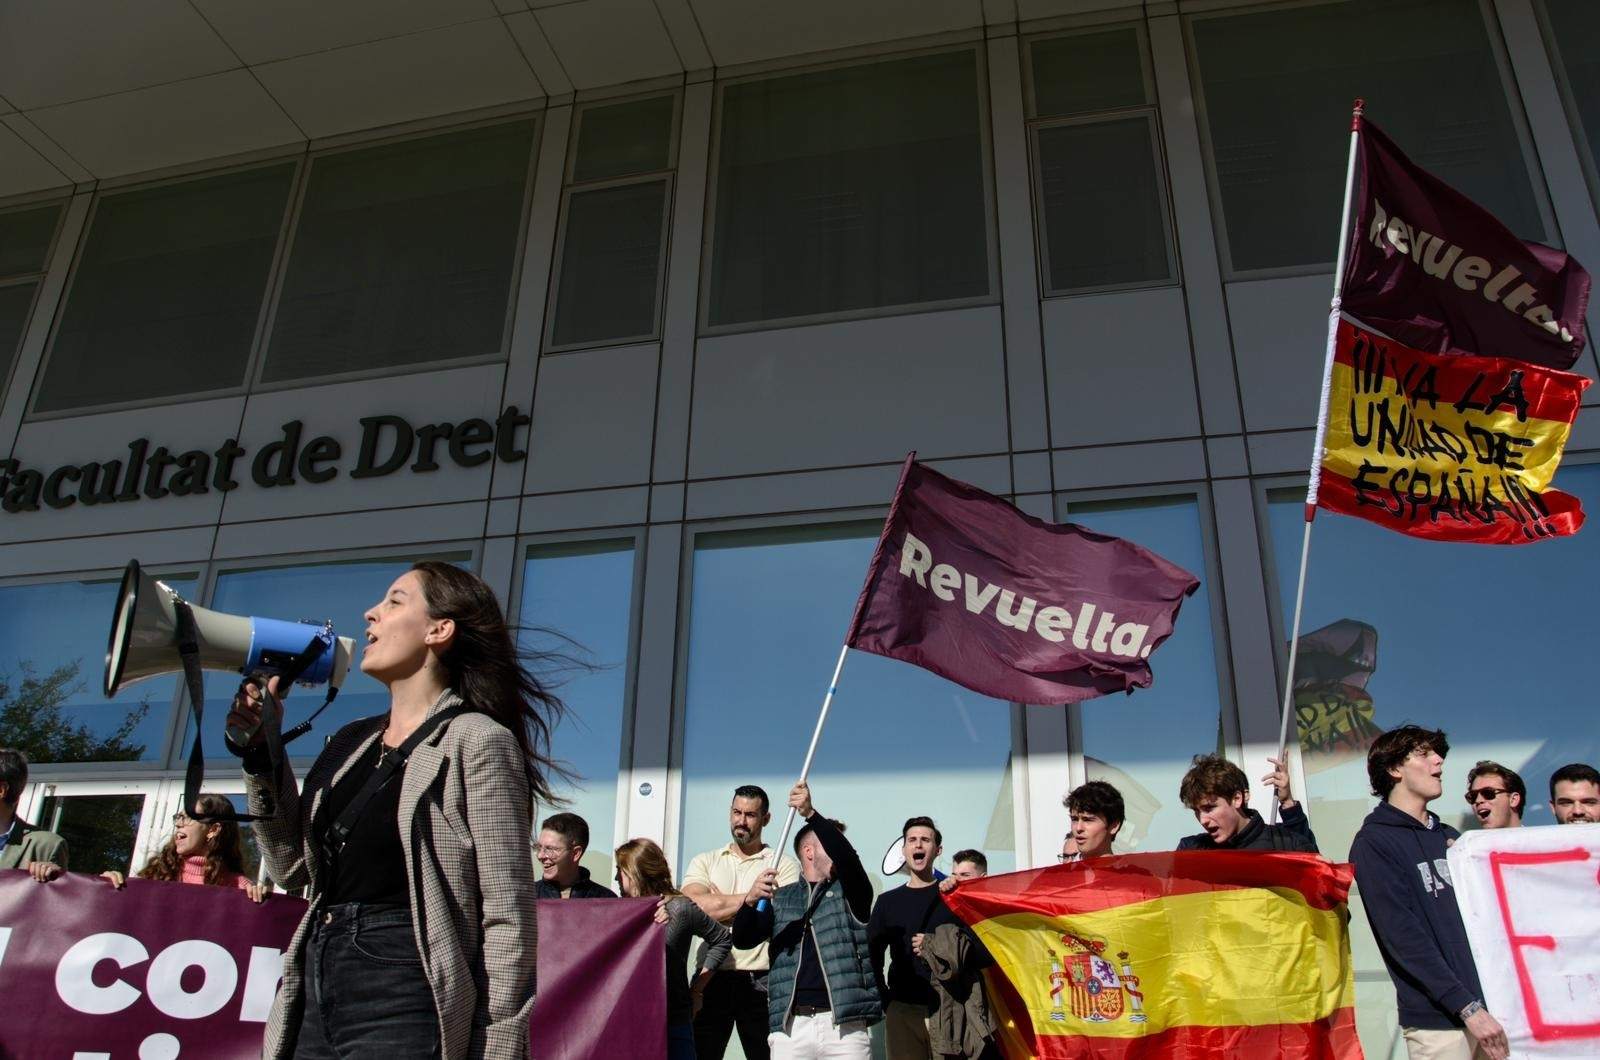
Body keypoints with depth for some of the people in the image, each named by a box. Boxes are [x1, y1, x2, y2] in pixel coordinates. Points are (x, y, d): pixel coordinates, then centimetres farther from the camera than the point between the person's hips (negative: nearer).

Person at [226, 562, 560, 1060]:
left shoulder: (476, 741, -10)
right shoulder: (350, 743, 13)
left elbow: (507, 919, -13)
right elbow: (293, 866, 16)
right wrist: (262, 747, 9)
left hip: (404, 1004, -7)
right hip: (317, 996, 7)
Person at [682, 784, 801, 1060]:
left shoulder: (784, 866, 5)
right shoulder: (704, 861, 12)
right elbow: (693, 906, -6)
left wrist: (718, 903, -6)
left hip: (761, 982, -2)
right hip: (712, 978, 2)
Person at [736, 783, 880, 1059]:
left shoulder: (851, 892, 10)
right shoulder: (780, 898, 16)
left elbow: (847, 856, -11)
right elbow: (743, 939, 3)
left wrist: (811, 814, -22)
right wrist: (750, 900, -17)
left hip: (844, 1026, -1)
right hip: (791, 1026, 1)